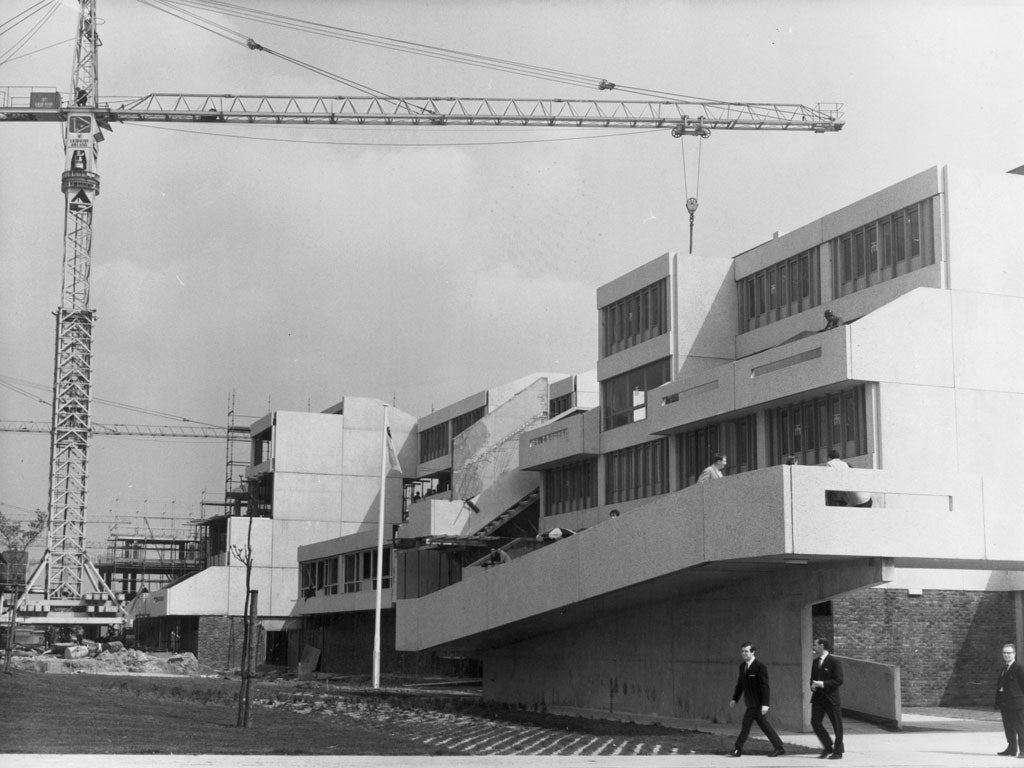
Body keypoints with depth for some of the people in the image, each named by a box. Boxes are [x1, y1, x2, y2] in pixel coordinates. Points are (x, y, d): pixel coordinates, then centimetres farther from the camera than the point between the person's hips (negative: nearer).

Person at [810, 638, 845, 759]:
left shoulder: (834, 661, -9)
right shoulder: (815, 662, 13)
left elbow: (839, 681, -13)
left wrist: (822, 684, -20)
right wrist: (812, 685, 0)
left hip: (831, 698, -6)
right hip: (818, 698, 6)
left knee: (837, 725, 2)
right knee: (815, 722, -2)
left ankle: (838, 752, 13)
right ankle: (828, 747, 13)